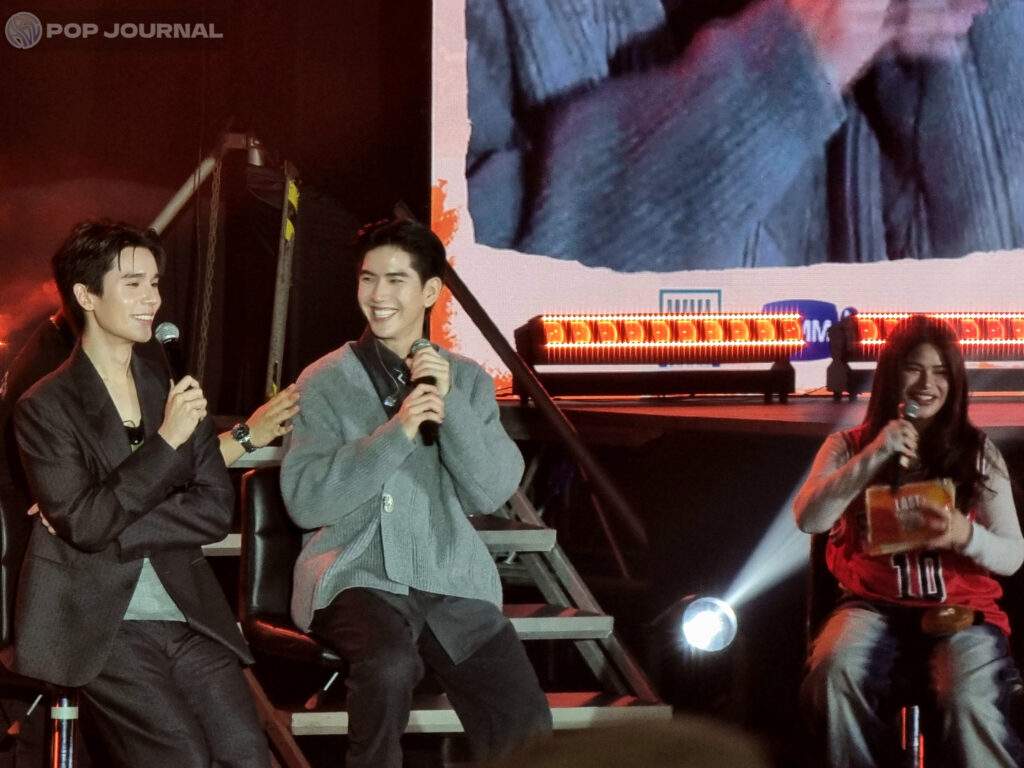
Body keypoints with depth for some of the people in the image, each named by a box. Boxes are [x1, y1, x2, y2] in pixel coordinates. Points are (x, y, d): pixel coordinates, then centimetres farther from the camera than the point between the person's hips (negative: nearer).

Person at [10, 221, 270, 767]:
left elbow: (216, 509, 5)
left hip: (190, 617, 4)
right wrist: (166, 440, -14)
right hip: (99, 625, -4)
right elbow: (84, 525, -12)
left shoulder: (176, 393, 15)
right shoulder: (44, 408, 0)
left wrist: (108, 531, -8)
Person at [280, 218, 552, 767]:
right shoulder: (324, 382, 5)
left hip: (453, 583, 3)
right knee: (391, 661, -36)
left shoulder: (469, 380, 13)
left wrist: (451, 404, -11)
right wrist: (397, 431, -15)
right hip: (357, 577, -3)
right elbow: (305, 502, -7)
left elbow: (493, 492, 1)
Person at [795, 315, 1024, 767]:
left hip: (961, 609, -1)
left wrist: (965, 535, -19)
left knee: (970, 700, -34)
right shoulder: (849, 447, 10)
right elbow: (808, 519, -6)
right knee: (835, 671, -34)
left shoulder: (978, 452, 9)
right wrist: (875, 455, -15)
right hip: (876, 605, 1)